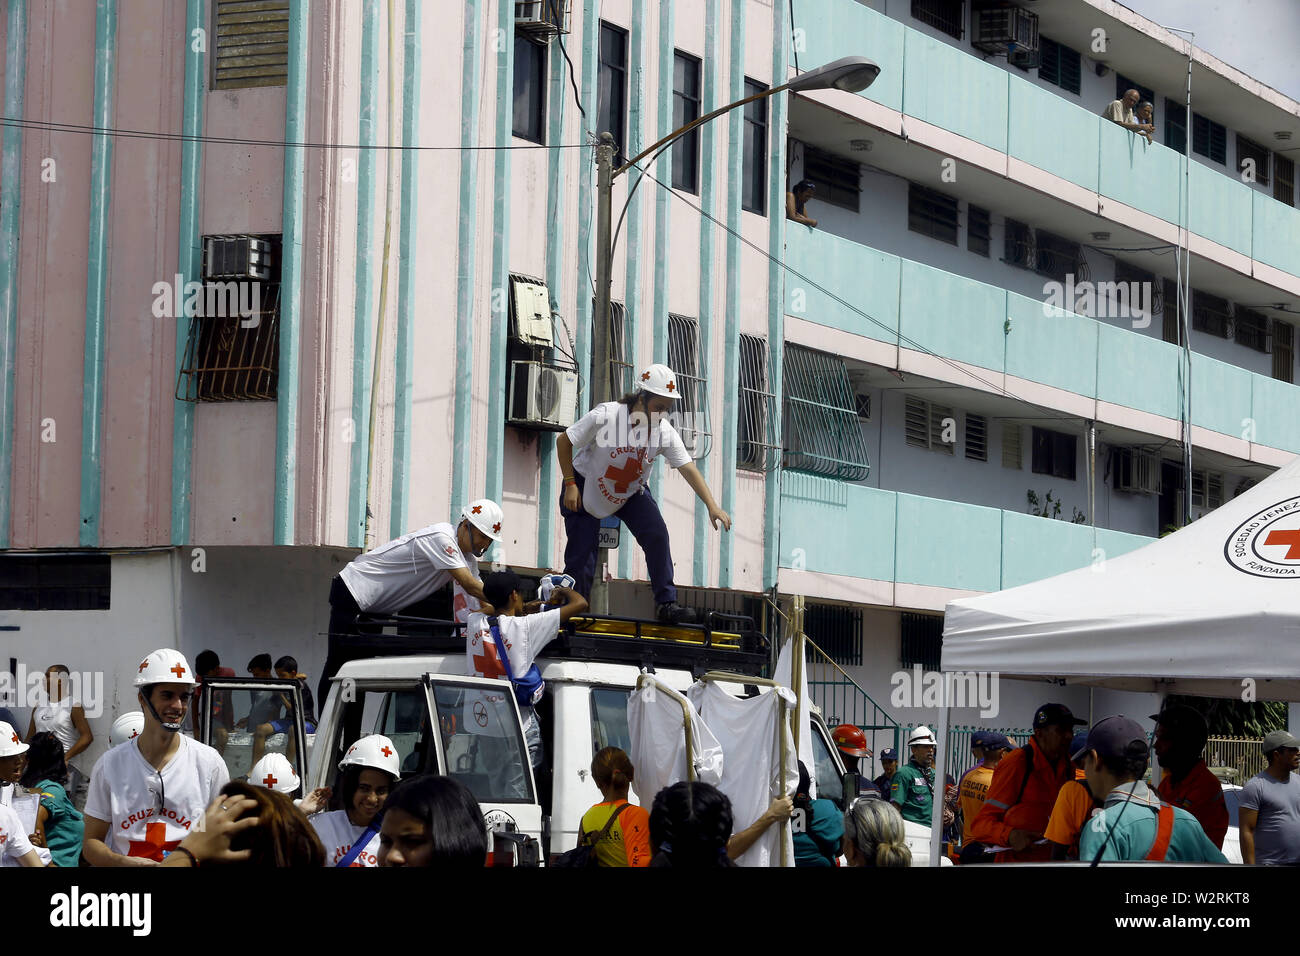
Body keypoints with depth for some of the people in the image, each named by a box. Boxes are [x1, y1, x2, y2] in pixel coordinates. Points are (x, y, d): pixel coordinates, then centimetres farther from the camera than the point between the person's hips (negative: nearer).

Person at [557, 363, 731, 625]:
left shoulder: (665, 431, -19)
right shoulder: (605, 416, -29)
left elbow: (688, 468, -22)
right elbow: (564, 441, -18)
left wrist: (712, 506, -33)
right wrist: (570, 485, -20)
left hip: (631, 491, 3)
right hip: (587, 486, -3)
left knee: (657, 534, -18)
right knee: (581, 556, -9)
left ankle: (666, 604, -12)